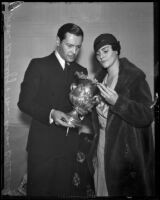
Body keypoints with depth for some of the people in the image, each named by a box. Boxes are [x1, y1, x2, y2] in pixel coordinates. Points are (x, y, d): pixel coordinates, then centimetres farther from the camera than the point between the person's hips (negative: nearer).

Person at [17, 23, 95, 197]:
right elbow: (24, 102, -6)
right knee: (41, 191, 4)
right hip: (44, 145, -3)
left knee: (73, 191, 6)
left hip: (74, 146, 4)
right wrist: (50, 114, -21)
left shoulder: (81, 71, 14)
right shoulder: (38, 65, 0)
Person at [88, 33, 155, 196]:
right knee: (102, 189, 14)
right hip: (101, 145, 6)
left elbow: (147, 117, -18)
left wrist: (117, 101, -28)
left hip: (126, 151, -6)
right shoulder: (99, 77, 10)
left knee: (124, 190, 3)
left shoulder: (134, 76, -13)